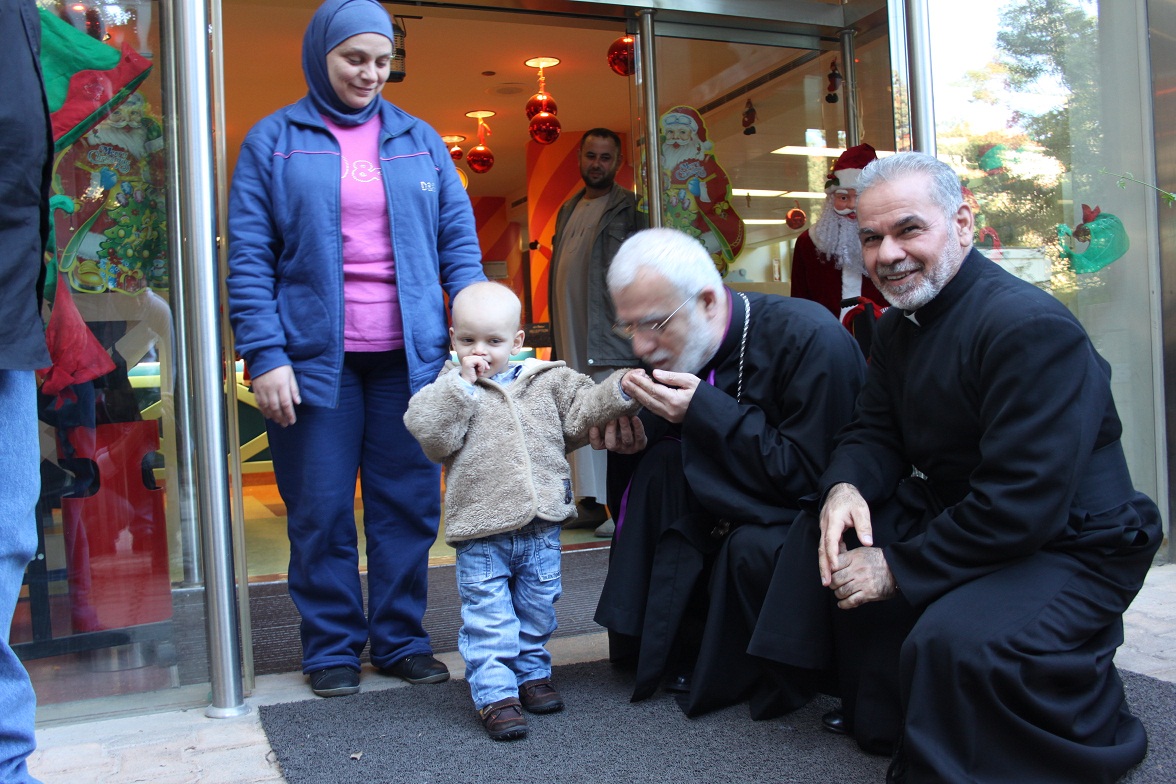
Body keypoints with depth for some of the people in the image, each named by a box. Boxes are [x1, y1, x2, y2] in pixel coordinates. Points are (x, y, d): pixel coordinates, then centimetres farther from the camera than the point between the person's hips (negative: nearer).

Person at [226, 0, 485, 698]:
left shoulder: (419, 141, 12)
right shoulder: (274, 141, 5)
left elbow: (460, 242, 8)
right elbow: (248, 256, -1)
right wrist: (266, 354, -10)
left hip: (409, 354, 2)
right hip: (315, 355, -2)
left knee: (409, 504, 6)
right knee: (321, 511, 5)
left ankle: (401, 639, 22)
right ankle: (332, 647, 21)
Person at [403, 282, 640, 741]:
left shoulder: (548, 381, 6)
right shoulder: (451, 388, -1)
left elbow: (582, 409, 5)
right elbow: (429, 435, -15)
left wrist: (620, 392, -11)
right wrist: (461, 384, -16)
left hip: (541, 528, 4)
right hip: (481, 535, -3)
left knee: (537, 609, 19)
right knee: (488, 620, 1)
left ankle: (532, 674, 37)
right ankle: (496, 695, 10)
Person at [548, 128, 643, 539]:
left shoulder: (628, 208, -2)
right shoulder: (568, 209, 20)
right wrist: (558, 328, 17)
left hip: (610, 332, -8)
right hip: (572, 335, 8)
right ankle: (591, 503, 18)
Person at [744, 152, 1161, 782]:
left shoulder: (1031, 328, -26)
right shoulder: (900, 324, 6)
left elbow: (1023, 506, -31)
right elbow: (874, 431, 9)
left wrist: (900, 568, -24)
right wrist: (845, 487, -15)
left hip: (1070, 546, -9)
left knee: (954, 639, -33)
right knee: (830, 540, 2)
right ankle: (884, 718, 16)